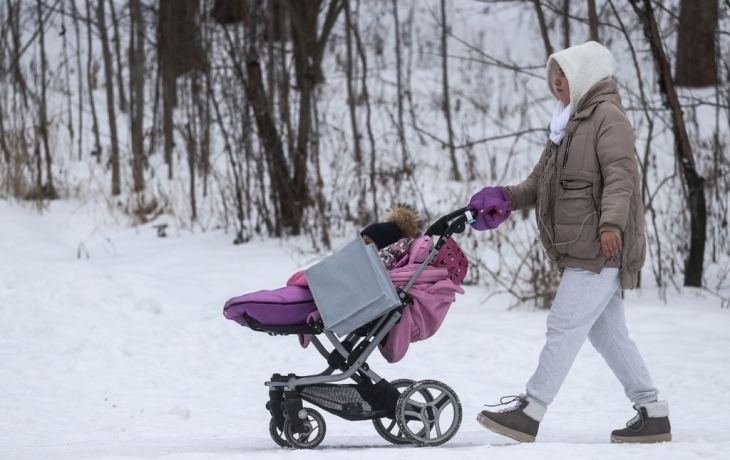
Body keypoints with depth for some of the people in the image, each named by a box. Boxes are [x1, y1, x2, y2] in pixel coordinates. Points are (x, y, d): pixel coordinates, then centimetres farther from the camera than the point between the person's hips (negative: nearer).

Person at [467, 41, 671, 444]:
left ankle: (529, 411, -9)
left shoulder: (608, 116, -8)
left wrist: (612, 222, -34)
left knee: (565, 325, -10)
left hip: (602, 247, -10)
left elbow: (620, 175, -21)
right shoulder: (570, 121, 22)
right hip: (582, 249, 10)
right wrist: (508, 198, 6)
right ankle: (653, 414, 16)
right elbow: (542, 180, 22)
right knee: (607, 332, 12)